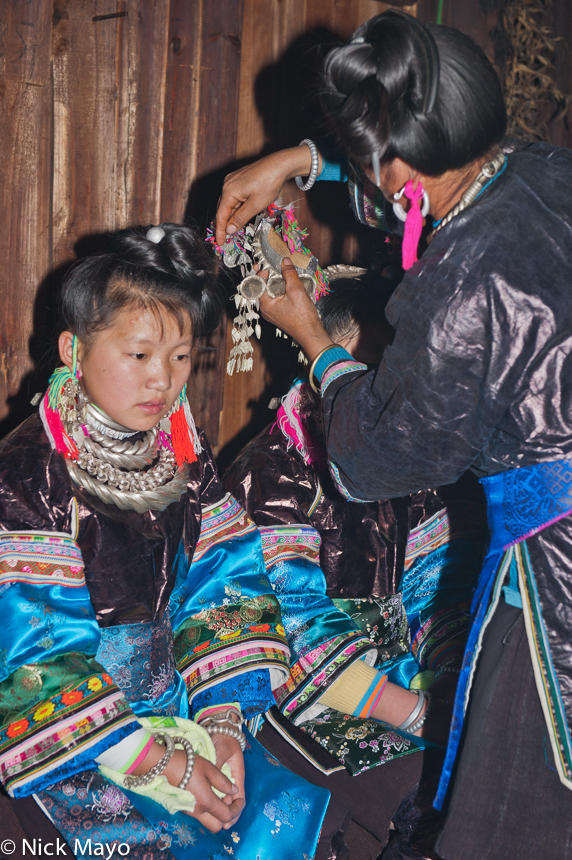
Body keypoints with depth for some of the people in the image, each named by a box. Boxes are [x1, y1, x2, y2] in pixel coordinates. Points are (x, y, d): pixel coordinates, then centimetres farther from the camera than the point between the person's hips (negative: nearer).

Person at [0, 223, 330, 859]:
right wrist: (158, 761, -20)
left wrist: (222, 721, -12)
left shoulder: (185, 458, 4)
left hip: (178, 704, 5)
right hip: (73, 739, -4)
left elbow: (228, 586, 2)